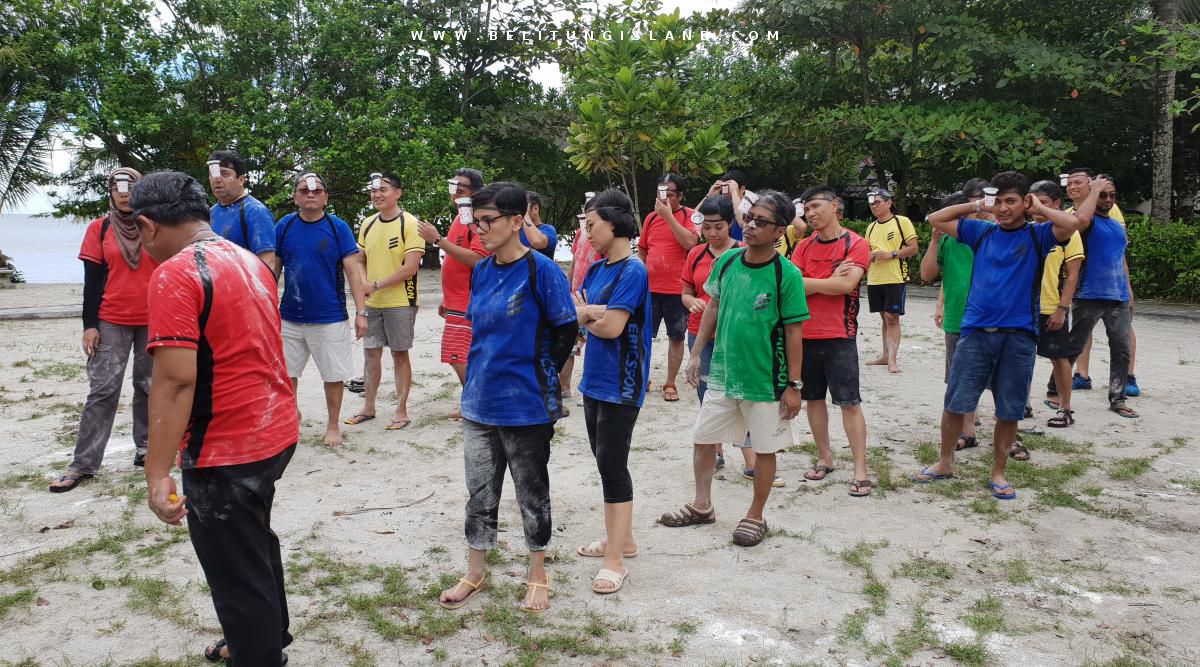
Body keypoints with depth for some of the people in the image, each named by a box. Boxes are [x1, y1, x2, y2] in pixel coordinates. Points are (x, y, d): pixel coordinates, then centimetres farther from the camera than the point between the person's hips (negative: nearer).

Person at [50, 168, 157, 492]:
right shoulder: (99, 228, 2)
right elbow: (92, 280, 1)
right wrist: (90, 325, -4)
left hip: (153, 321, 1)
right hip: (111, 322, -1)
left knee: (148, 387, 9)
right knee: (102, 390, -2)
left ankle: (144, 448, 21)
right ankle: (83, 463, 2)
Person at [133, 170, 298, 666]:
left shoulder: (175, 274, -17)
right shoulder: (251, 262, 9)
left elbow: (175, 380, -24)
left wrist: (157, 474, -22)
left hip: (226, 450, -9)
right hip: (277, 433, 9)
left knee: (237, 574, 7)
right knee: (255, 544, 27)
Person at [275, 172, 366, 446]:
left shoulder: (338, 227, -4)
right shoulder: (284, 226, 2)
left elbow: (352, 272, -6)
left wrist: (361, 312, -11)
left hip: (329, 318, -2)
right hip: (289, 317, 3)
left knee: (334, 375, 6)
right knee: (285, 373, 12)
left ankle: (333, 425, 23)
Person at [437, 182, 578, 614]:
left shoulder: (540, 270, -14)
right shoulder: (481, 272, 5)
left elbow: (566, 330, -10)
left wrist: (539, 378, -2)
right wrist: (485, 373, 11)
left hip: (525, 407, -6)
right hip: (479, 403, 6)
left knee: (532, 493, 11)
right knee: (479, 493, 15)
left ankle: (537, 575, 28)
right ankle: (474, 574, 31)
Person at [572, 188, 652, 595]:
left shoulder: (632, 271, -14)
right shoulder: (597, 269, 11)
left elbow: (611, 327, -20)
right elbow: (572, 309, 3)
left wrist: (583, 314, -3)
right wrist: (594, 312, -16)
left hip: (620, 385, -9)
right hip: (595, 379, 9)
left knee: (613, 465, -7)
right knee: (605, 461, 16)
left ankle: (615, 562, 0)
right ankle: (620, 539, 30)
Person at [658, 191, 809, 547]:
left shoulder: (787, 274, -15)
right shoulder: (727, 261, -2)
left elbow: (793, 332, -11)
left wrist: (793, 385, -10)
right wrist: (696, 354, 9)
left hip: (766, 379, -5)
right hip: (722, 373, 5)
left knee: (765, 448, 9)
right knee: (702, 438, 13)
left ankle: (755, 516, 28)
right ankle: (702, 505, 33)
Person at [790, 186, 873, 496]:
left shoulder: (856, 244, -5)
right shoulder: (804, 246, 8)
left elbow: (846, 285, -18)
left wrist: (809, 283, -7)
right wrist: (830, 280, -12)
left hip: (840, 335, -5)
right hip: (805, 334, 5)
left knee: (849, 402, -3)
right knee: (813, 398, 12)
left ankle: (860, 470, 1)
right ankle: (824, 458, 26)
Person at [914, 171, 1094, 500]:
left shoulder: (1038, 235, 2)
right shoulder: (982, 232, 10)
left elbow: (1072, 223, -18)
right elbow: (935, 219, 12)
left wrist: (1039, 208, -2)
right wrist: (977, 206, 8)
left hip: (1018, 336, -2)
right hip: (975, 332, 2)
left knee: (1009, 412, 7)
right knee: (954, 403, 4)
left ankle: (998, 473, 23)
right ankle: (945, 463, 22)